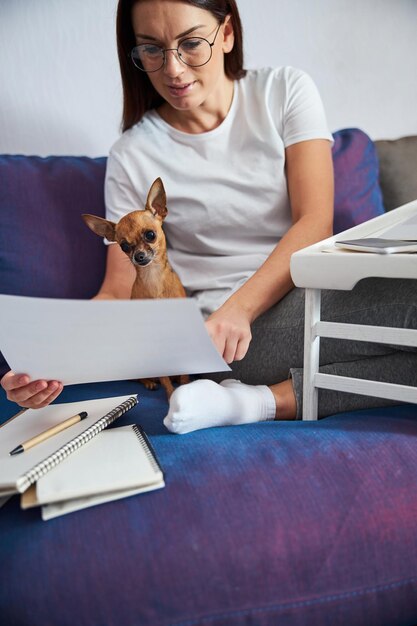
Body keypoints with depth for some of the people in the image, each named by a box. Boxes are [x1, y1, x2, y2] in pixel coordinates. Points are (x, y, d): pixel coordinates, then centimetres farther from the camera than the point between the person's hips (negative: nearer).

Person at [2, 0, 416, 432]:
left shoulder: (285, 91, 4)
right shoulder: (131, 157, 1)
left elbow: (315, 223, -8)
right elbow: (119, 292, 0)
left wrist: (238, 307, -24)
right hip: (226, 330, -4)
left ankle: (255, 403, -21)